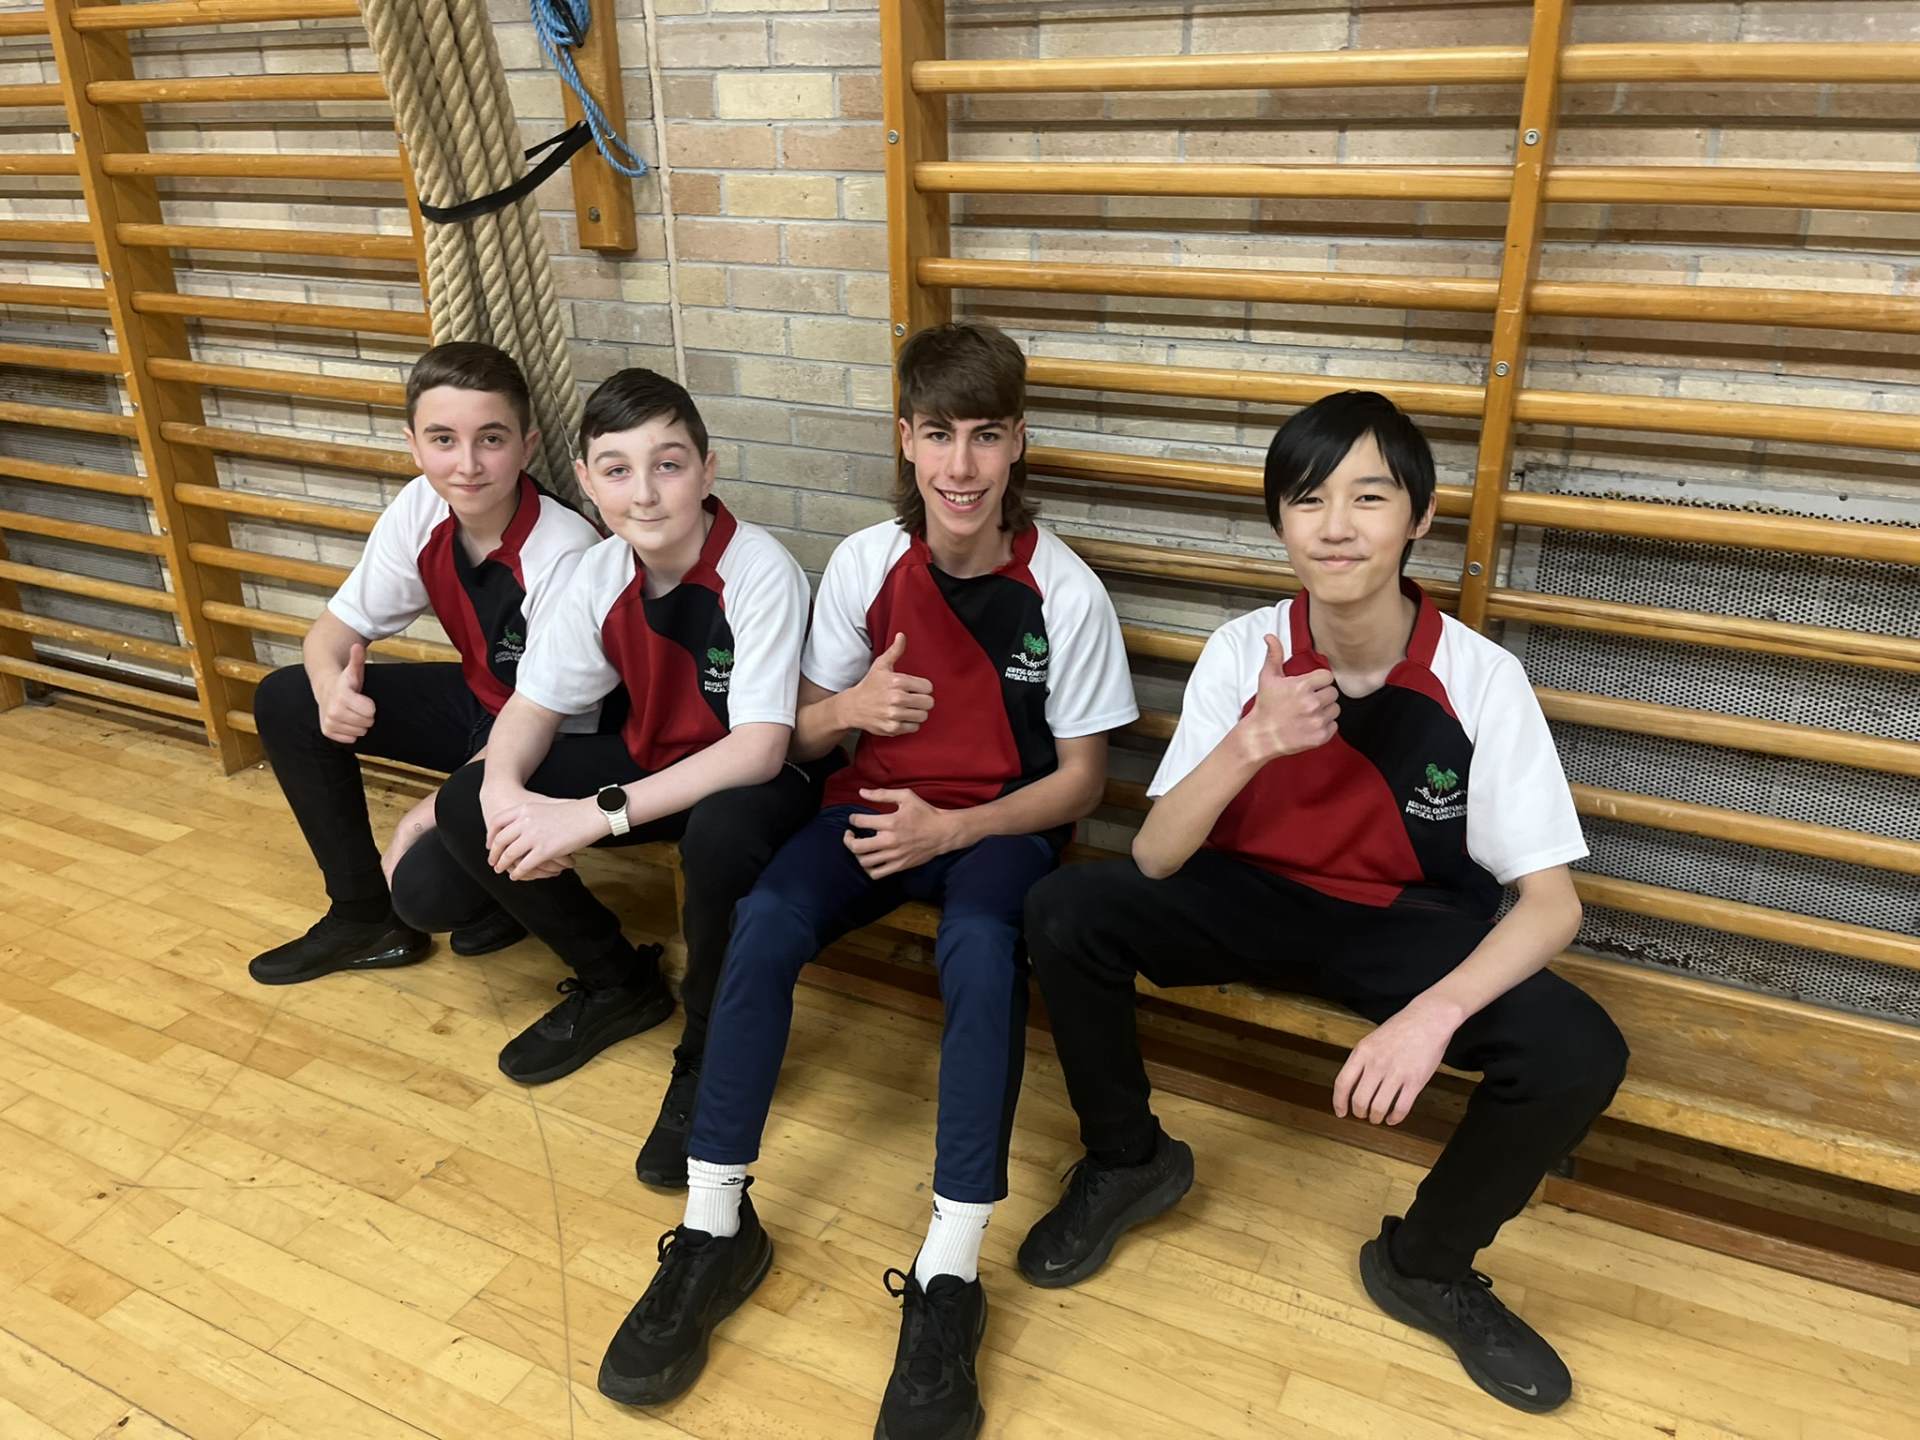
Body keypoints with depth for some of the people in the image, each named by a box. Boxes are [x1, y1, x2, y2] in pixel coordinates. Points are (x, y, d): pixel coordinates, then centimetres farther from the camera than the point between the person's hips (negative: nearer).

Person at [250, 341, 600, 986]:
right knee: (285, 702, -3)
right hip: (479, 698, 7)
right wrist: (331, 687, -26)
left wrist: (431, 813, -31)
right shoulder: (419, 511, -12)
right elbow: (338, 626, -2)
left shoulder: (563, 555, -30)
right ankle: (365, 915, 10)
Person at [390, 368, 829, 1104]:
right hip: (652, 760, 6)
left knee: (719, 834, -40)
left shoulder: (760, 570, -26)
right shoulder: (601, 571, -9)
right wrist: (503, 793, -25)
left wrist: (599, 814, -37)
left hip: (754, 783, -6)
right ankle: (619, 982, 13)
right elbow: (534, 706, -2)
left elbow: (760, 749, -31)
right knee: (463, 806, -8)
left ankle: (709, 1052, -10)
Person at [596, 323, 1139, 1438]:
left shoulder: (1066, 591, -12)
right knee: (764, 921, -27)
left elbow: (1080, 780, -6)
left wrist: (950, 829, -20)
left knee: (980, 947, -36)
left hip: (1002, 821, -2)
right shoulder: (864, 563, -5)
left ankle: (950, 1276, -26)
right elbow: (805, 732, 5)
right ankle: (717, 1228, -13)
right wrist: (845, 707, -20)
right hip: (880, 804, 3)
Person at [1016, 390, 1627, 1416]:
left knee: (1579, 1057, -26)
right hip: (1254, 897, 1)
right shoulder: (1242, 649, -15)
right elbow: (1154, 859, -18)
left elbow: (1550, 901, -17)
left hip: (1406, 924, 0)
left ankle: (1425, 1264, 5)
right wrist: (1247, 746, -37)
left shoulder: (1481, 677, -18)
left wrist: (1435, 1013, -35)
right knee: (1063, 914, -24)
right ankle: (1127, 1162, 4)